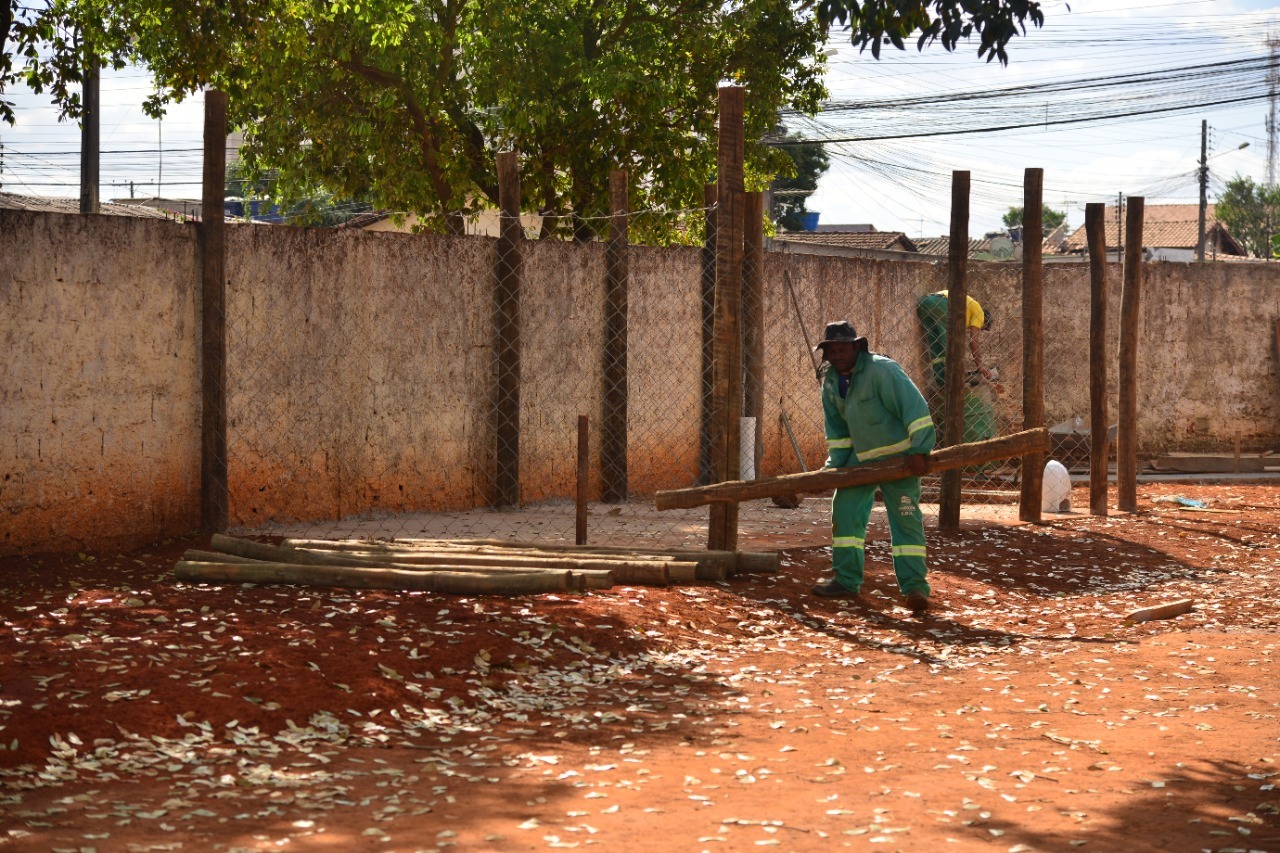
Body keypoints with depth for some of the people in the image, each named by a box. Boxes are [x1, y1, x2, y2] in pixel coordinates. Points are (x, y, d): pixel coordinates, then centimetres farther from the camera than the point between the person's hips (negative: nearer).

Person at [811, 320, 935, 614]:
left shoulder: (882, 370, -22)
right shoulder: (831, 381, 3)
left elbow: (914, 407, -27)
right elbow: (836, 427, 13)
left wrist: (918, 450, -32)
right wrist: (835, 463, 6)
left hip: (899, 455, -8)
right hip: (861, 457, 8)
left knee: (905, 518, -13)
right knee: (844, 510, 5)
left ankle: (914, 586, -15)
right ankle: (846, 581, 14)